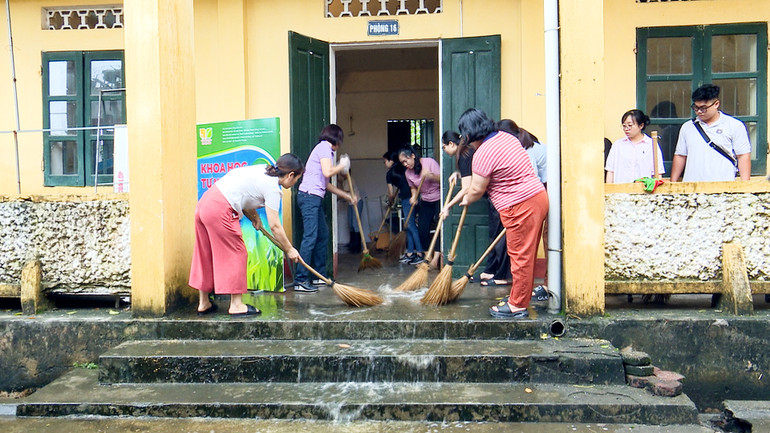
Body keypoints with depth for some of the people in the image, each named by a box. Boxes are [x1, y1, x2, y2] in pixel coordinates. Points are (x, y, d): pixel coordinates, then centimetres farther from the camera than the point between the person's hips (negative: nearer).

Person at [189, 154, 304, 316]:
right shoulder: (272, 187, -9)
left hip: (204, 203, 10)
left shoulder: (262, 171, 16)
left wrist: (254, 217, 17)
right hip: (220, 210, -10)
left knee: (206, 254, 17)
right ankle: (236, 305, 8)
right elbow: (274, 226, -9)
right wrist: (289, 250, 0)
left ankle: (203, 303, 28)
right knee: (236, 254, 2)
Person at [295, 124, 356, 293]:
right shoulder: (324, 147, -4)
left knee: (323, 235, 14)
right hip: (310, 196, -10)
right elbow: (327, 172, -19)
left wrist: (346, 195, 30)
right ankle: (300, 281, -15)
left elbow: (326, 184, 26)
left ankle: (320, 276, 21)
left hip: (315, 198, 10)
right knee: (310, 237, -14)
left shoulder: (325, 149, 24)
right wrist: (342, 166, 0)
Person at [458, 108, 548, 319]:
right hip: (537, 197, 10)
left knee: (520, 256, -1)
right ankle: (519, 296, 30)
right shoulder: (507, 137, 12)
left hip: (521, 206, -10)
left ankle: (517, 306, 9)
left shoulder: (483, 154, -16)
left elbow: (477, 190, -9)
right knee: (526, 254, 18)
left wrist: (466, 200, 12)